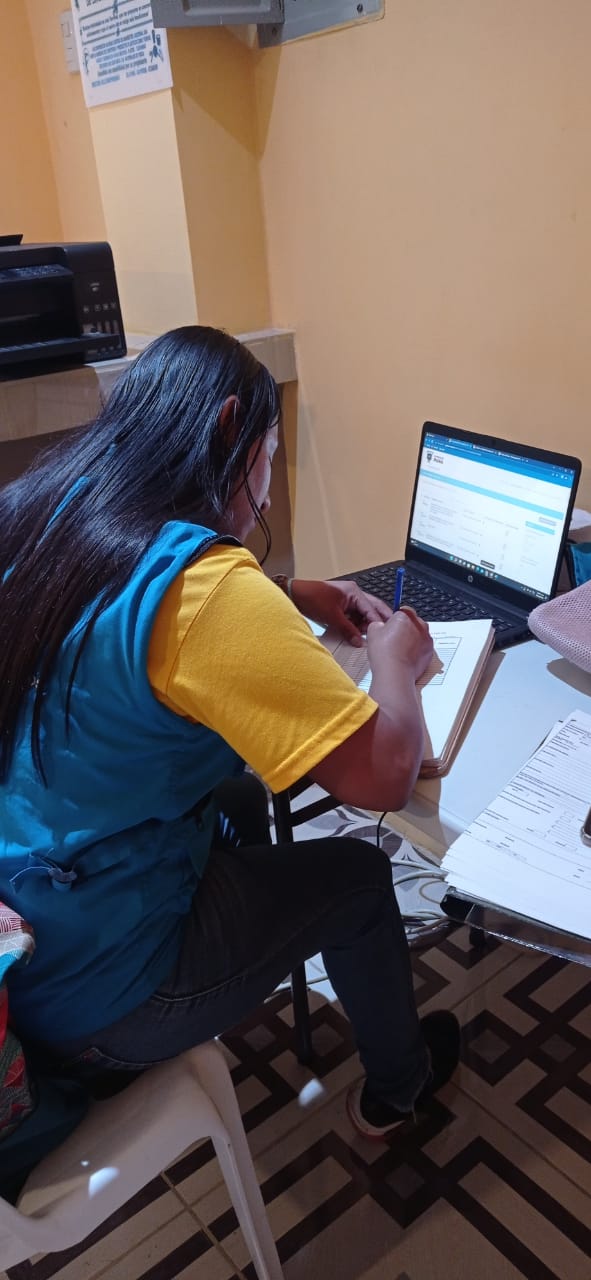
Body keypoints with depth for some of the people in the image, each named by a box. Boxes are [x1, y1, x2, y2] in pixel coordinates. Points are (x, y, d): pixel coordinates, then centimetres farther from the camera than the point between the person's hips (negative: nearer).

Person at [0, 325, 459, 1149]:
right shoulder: (202, 585, -29)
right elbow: (383, 774, -26)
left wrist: (294, 599, 8)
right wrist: (394, 658, -7)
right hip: (86, 1000, -7)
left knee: (242, 796, 27)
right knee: (359, 876, 13)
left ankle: (256, 974, 53)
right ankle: (395, 1086, 41)